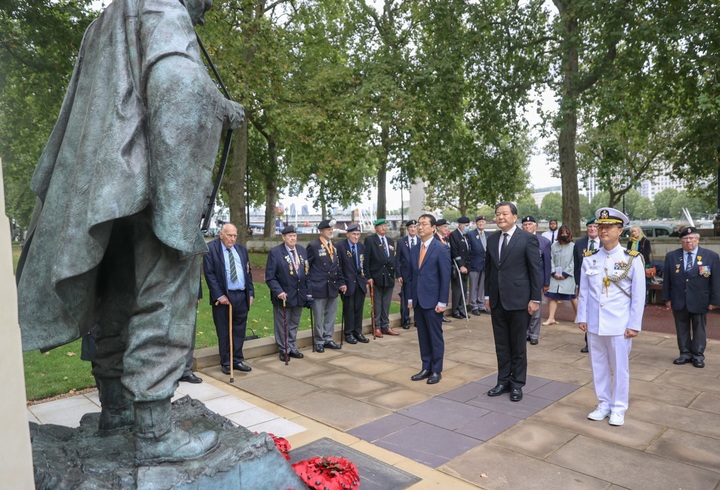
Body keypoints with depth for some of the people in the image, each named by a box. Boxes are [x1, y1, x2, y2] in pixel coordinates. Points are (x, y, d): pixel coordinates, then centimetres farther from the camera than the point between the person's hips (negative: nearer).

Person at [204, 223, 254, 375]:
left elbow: (248, 272, 14)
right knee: (224, 332, 6)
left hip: (242, 296, 5)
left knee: (239, 330, 10)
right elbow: (209, 274, -10)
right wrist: (219, 296, -14)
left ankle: (237, 360, 21)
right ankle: (226, 363, 18)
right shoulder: (210, 249, -5)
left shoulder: (241, 249, 11)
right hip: (223, 297, -5)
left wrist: (251, 293, 8)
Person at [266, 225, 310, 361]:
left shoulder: (302, 251, 7)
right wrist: (278, 291, -22)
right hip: (283, 295, -5)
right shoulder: (275, 252, -10)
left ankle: (292, 348, 29)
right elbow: (270, 277, -12)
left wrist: (307, 291, 6)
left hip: (299, 295, 5)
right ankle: (283, 350, 21)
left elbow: (307, 272, 11)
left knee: (294, 324, 16)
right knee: (282, 325, 7)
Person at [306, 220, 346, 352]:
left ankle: (328, 339, 24)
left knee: (331, 315, 12)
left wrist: (341, 282, 6)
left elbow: (337, 266, 14)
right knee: (318, 317, 3)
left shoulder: (335, 246, 11)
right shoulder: (313, 246, -7)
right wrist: (308, 287, -9)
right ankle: (319, 342, 16)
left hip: (333, 288, 6)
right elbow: (306, 267, -6)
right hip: (318, 288, -5)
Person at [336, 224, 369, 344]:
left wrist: (366, 280, 9)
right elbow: (338, 266, -9)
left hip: (360, 282, 4)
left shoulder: (362, 246, 9)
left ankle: (358, 332, 19)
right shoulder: (340, 246, -8)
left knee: (359, 308, 8)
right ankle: (349, 333, 16)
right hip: (348, 283, -4)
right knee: (349, 308, 4)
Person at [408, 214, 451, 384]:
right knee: (423, 336, 12)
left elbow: (445, 277, -11)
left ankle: (436, 371, 15)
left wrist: (442, 302, -14)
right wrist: (410, 297, 9)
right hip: (418, 300, 6)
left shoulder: (441, 249, -8)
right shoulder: (414, 250, 11)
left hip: (433, 300, -6)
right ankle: (426, 368, 22)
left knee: (435, 336, 4)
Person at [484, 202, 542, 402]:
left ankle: (517, 384, 21)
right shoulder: (492, 239, 8)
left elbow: (536, 270, -7)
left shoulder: (527, 239, -7)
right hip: (497, 301, 5)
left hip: (518, 300, -5)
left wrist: (535, 299, -10)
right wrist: (487, 295, 11)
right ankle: (503, 381, 25)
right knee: (501, 345, 13)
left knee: (518, 345, 8)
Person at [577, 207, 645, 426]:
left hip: (619, 325, -3)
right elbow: (583, 291, 6)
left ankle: (618, 408, 25)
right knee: (598, 366, 13)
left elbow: (639, 296, -5)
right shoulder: (589, 259, 2)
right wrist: (582, 318, 3)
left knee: (619, 368, 9)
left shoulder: (633, 259, -6)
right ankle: (603, 404, 28)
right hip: (594, 324, 3)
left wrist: (634, 325, -7)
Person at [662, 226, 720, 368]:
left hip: (699, 302, -2)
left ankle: (698, 355, 20)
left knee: (699, 329, 9)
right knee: (682, 329, 10)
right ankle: (685, 353, 21)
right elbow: (667, 279, 4)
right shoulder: (671, 256, 2)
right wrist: (667, 298, 2)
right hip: (679, 301, 2)